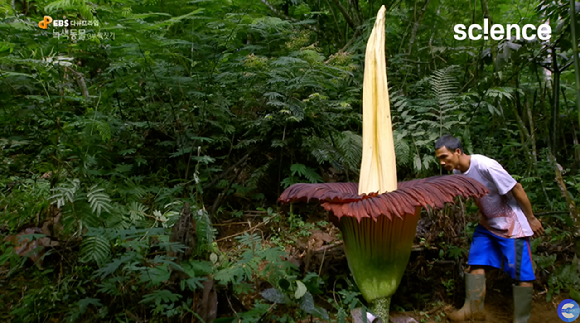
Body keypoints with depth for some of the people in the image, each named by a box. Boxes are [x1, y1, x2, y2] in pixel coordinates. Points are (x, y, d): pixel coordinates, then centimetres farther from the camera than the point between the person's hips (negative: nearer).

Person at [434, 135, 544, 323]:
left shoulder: (485, 166, -29)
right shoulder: (457, 172, -5)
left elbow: (516, 189, -22)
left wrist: (531, 219, -15)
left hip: (511, 225, -7)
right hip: (487, 224, 8)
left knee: (521, 273, -3)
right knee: (476, 263, 5)